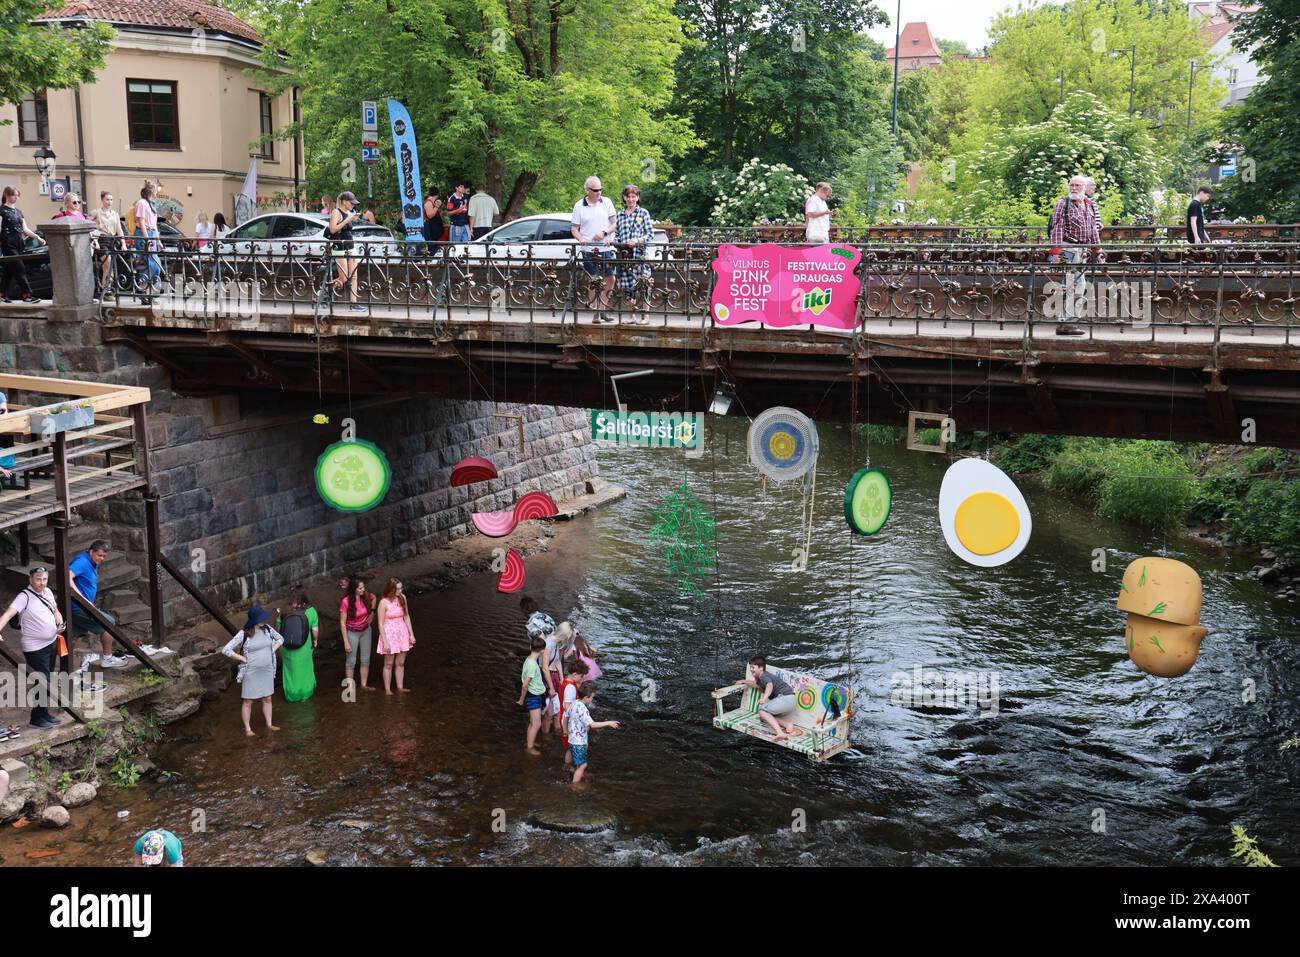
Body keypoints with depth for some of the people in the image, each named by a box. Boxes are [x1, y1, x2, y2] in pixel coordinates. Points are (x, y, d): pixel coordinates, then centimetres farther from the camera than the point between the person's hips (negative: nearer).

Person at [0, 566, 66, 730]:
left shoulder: (48, 591, 4)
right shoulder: (24, 597, -19)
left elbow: (55, 610, 19)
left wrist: (60, 623, -1)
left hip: (51, 643, 8)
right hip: (35, 648, -8)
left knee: (46, 682, 18)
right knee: (43, 684, -6)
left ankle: (44, 714, 31)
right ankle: (37, 720, 8)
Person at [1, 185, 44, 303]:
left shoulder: (18, 211, 19)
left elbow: (25, 229, 19)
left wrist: (38, 237, 11)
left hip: (19, 243, 7)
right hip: (8, 244, -7)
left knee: (9, 270, 10)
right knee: (20, 269, -13)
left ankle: (6, 295, 14)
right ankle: (26, 294, -16)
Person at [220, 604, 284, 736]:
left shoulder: (267, 629, -3)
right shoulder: (243, 634, -17)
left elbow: (280, 639, 15)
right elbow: (226, 650, -19)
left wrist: (272, 651, 1)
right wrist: (243, 659, -16)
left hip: (267, 671, 5)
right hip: (251, 673, -5)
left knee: (267, 699, 15)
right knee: (248, 702, 6)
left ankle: (269, 725, 28)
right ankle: (247, 729, 18)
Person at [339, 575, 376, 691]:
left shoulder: (365, 597, -12)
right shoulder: (346, 602, -24)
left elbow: (374, 598, 16)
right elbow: (342, 623, -18)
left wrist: (371, 611, 5)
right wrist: (346, 642, -18)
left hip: (366, 630, 5)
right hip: (352, 632, -5)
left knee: (366, 659, 9)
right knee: (351, 660, 1)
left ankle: (364, 684, 18)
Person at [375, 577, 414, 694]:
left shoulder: (402, 598, -2)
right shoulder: (384, 602, -18)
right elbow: (380, 624, -14)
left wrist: (411, 634, 7)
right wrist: (385, 642, -16)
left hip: (402, 633, 5)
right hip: (389, 634, -5)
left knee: (400, 663, 14)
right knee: (389, 664, 8)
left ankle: (400, 687, 26)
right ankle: (387, 689, 19)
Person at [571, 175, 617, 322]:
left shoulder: (606, 202, 6)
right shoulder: (579, 206, 2)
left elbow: (615, 224, 6)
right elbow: (574, 228, 4)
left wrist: (604, 232, -12)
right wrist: (580, 239, -16)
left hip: (606, 248, 2)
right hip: (589, 250, -2)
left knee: (610, 280, 2)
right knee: (595, 281, -4)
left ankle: (602, 310, 14)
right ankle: (596, 312, 3)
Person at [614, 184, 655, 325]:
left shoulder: (643, 213, 4)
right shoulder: (620, 215, 15)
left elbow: (650, 234, -1)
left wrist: (637, 241, -15)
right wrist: (613, 241, -3)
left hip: (639, 253, -4)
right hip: (624, 255, 4)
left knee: (641, 285, -6)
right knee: (628, 286, 4)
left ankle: (645, 316, -1)